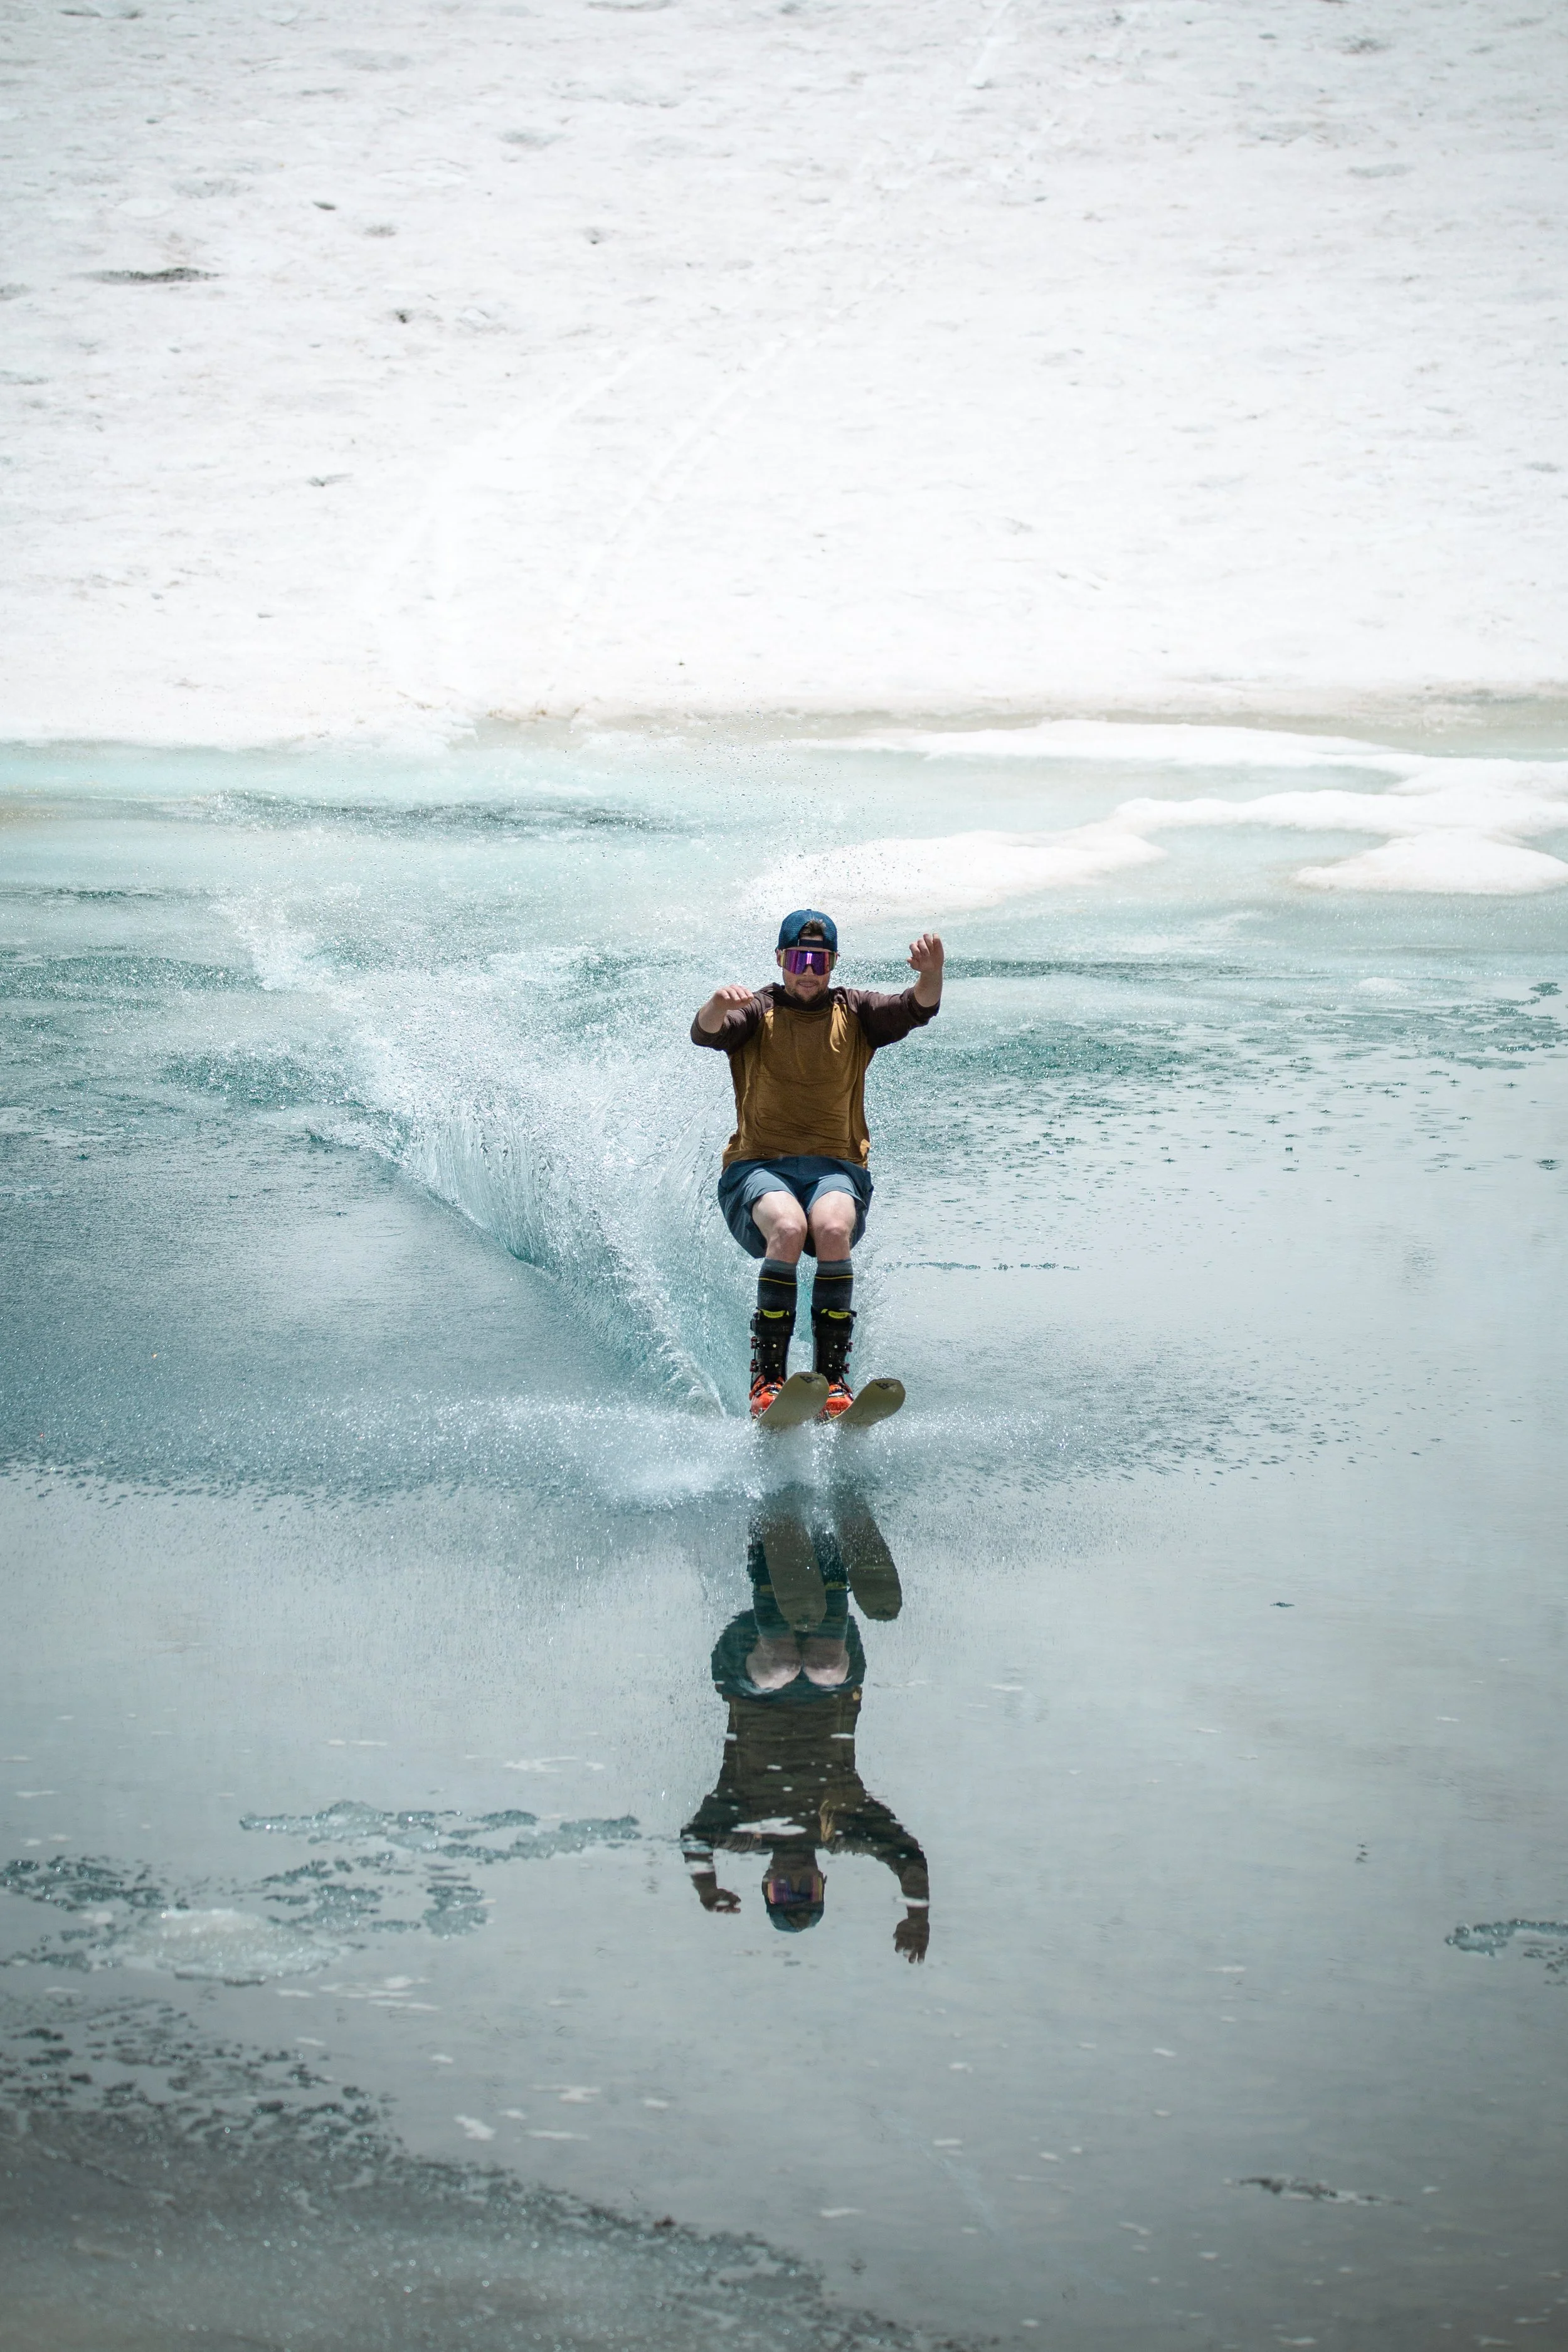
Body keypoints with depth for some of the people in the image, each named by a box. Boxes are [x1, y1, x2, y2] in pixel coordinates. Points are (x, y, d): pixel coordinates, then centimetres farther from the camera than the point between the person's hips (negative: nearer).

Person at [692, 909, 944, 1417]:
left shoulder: (855, 1013, 12)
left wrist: (931, 975, -30)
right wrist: (717, 1007, -40)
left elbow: (915, 1010, -7)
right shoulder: (757, 1013, 7)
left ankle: (834, 1375, -28)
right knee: (788, 1229, -35)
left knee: (833, 1229, -34)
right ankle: (767, 1374, -29)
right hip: (758, 1169, -1)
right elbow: (706, 1033, -15)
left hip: (836, 1169, 1)